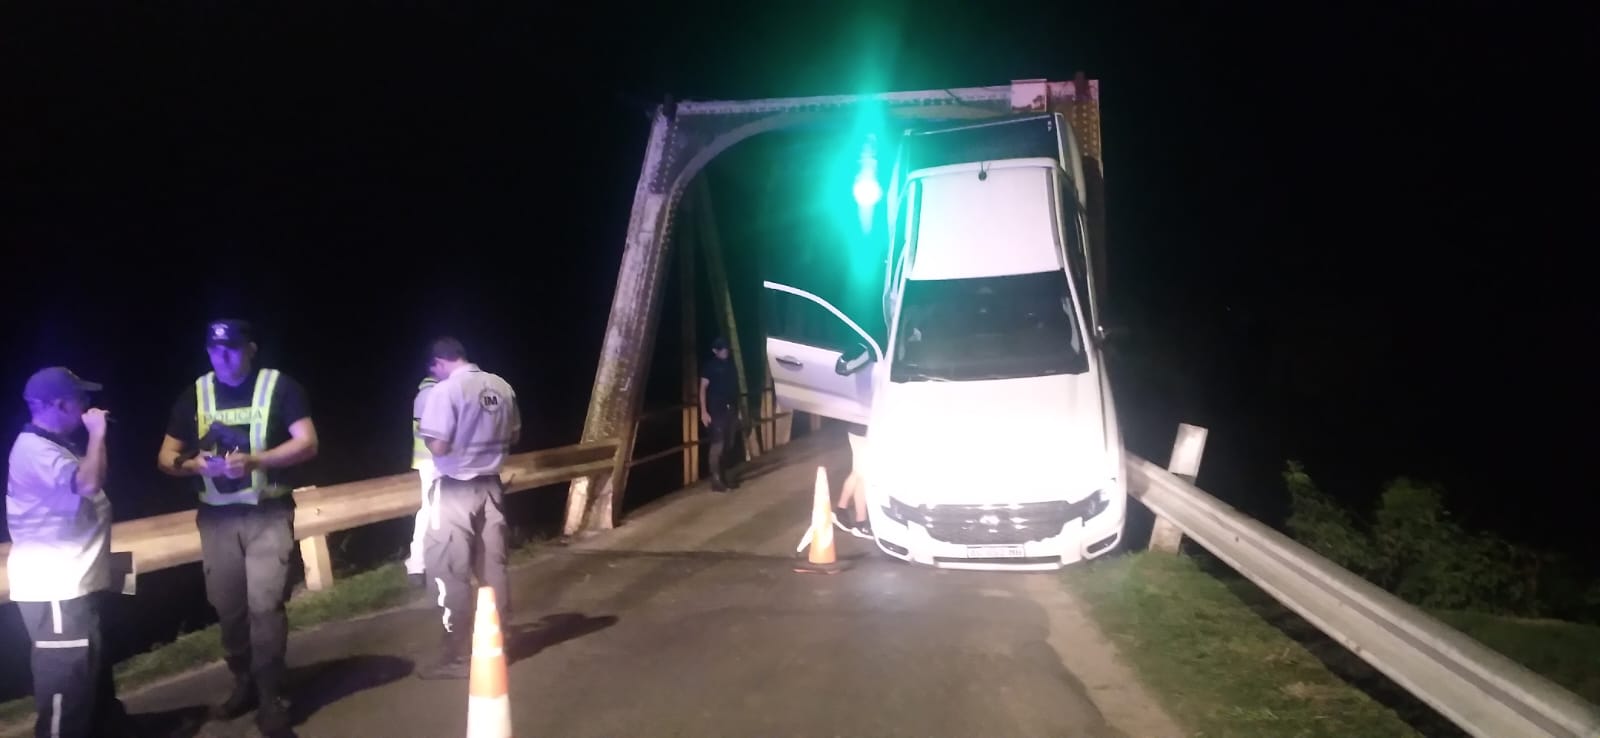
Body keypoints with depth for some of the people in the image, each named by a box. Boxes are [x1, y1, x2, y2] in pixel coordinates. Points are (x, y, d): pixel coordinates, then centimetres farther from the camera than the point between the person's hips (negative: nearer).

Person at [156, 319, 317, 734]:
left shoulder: (279, 387, -4)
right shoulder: (194, 396, 7)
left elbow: (307, 443, -10)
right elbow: (165, 457, 9)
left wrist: (254, 460, -24)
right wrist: (194, 464, -14)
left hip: (268, 514, -4)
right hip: (216, 517, 4)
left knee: (265, 604, -9)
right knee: (227, 607, 10)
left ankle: (271, 697, 1)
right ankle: (244, 684, 28)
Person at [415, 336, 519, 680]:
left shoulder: (445, 390, -15)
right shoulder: (501, 387, 4)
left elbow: (438, 446, -19)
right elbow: (514, 434, 14)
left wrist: (428, 437, 1)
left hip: (455, 491, -6)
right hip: (491, 486, 6)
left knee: (451, 575, 1)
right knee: (494, 568, 13)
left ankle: (457, 657, 5)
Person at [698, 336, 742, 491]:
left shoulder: (730, 364, 12)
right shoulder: (710, 366, -4)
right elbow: (703, 389, -7)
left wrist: (738, 408, 12)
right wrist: (704, 411, -14)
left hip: (731, 409, 6)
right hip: (716, 410, -6)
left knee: (728, 445, 9)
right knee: (717, 445, -8)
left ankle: (725, 475, 18)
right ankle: (716, 478, -3)